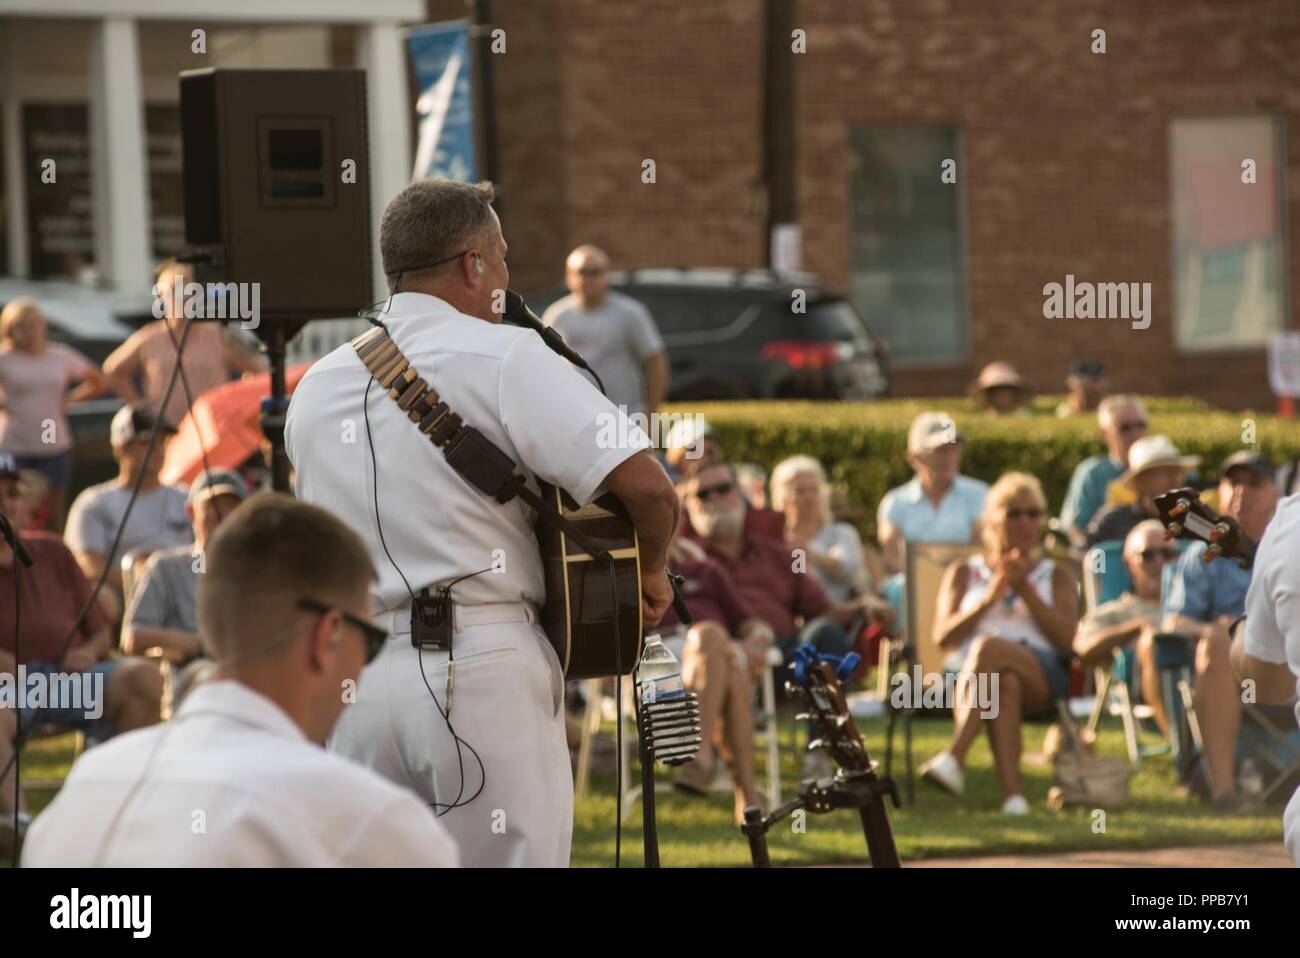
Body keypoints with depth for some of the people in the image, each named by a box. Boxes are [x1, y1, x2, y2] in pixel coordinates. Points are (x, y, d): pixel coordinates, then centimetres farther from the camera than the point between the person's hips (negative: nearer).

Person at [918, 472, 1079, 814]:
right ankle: (1011, 793, -56)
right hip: (966, 670, 0)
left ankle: (954, 758, -51)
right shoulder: (964, 573, 27)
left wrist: (1025, 590, -1)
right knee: (1004, 683, -40)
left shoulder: (1055, 575, 26)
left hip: (1042, 674, 0)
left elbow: (1067, 638, 8)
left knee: (989, 647, -37)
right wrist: (990, 597, -2)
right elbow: (943, 637, 11)